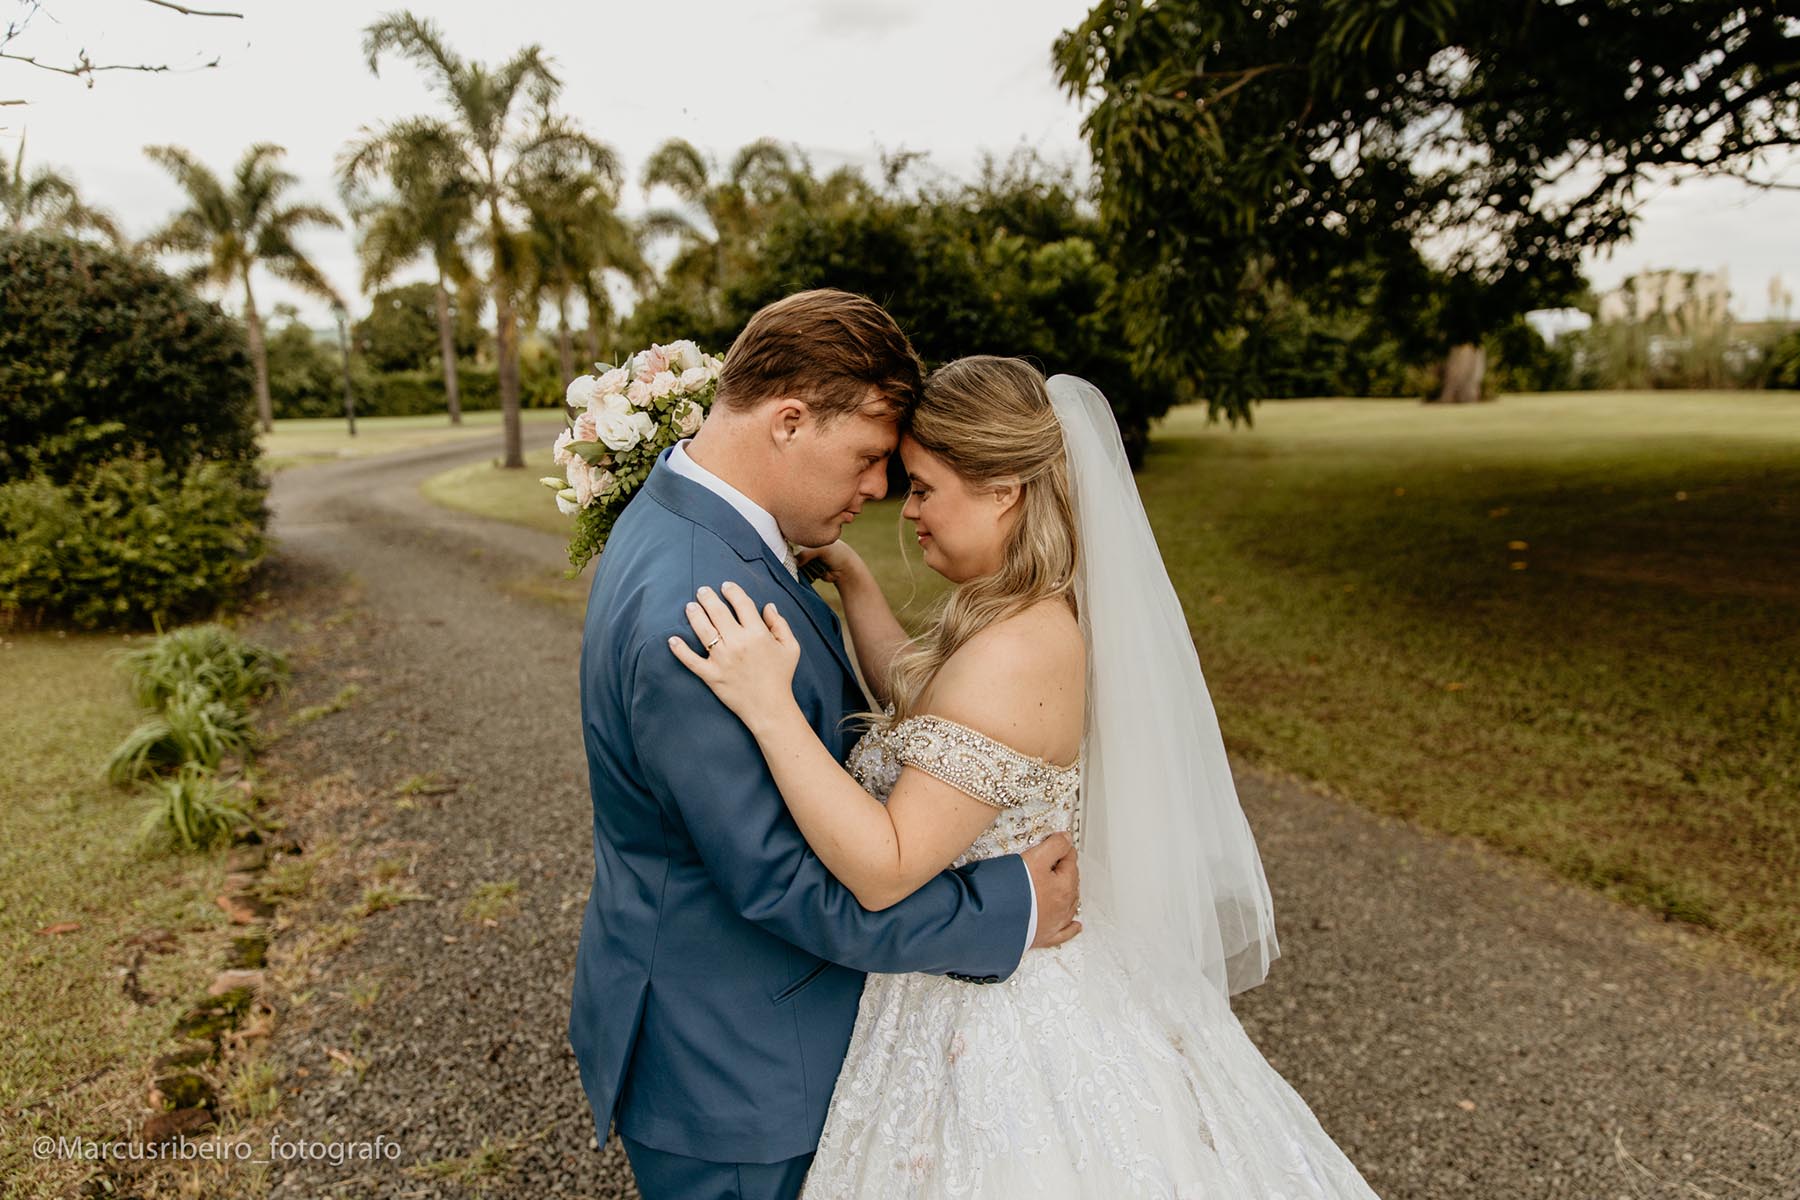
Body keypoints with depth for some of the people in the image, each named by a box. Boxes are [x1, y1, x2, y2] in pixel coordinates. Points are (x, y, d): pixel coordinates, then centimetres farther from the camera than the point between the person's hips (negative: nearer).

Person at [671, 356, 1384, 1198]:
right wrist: (848, 575, 6)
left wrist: (769, 706, -36)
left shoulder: (1017, 654, -32)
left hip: (995, 1008, -9)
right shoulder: (1039, 611, -2)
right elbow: (913, 698, 12)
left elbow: (884, 869, -31)